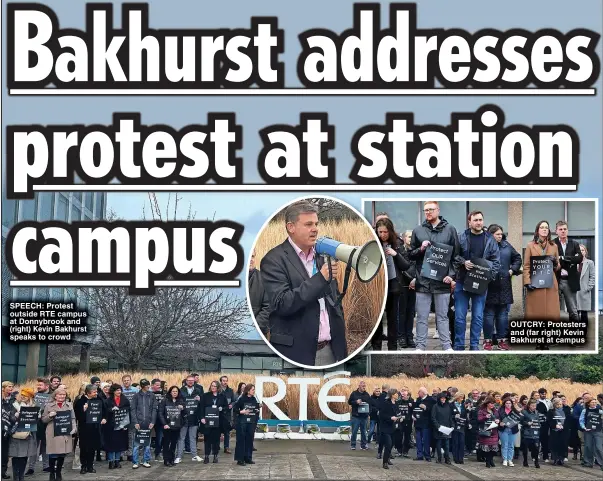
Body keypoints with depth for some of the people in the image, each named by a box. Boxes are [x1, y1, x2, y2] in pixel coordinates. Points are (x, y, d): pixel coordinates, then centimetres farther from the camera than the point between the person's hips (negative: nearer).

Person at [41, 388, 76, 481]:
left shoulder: (69, 405, 11)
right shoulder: (49, 405, 3)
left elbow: (73, 418, 13)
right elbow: (43, 419, 6)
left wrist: (74, 428, -3)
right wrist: (50, 416, -14)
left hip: (65, 433, 3)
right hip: (53, 434, -3)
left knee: (62, 454, 6)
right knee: (53, 455, -4)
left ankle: (59, 473, 22)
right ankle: (52, 473, 12)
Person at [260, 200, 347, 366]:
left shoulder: (323, 255, 12)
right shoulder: (274, 260, -7)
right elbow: (281, 304, -18)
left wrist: (342, 346, 15)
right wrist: (320, 278, -21)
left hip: (331, 351, 6)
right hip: (297, 352, -5)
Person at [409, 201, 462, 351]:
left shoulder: (449, 229, 4)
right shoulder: (418, 230, 7)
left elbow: (456, 254, 4)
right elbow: (410, 254, 11)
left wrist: (451, 274, -6)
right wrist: (421, 249, -9)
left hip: (442, 282, -1)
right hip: (423, 281, 1)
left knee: (442, 316, 6)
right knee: (422, 317, 4)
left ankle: (447, 346, 10)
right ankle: (420, 346, 9)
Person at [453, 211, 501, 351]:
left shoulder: (490, 239, 4)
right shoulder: (461, 237, -1)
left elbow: (496, 261, 6)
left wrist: (489, 276, -6)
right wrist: (463, 262, -14)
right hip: (462, 281, -1)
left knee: (478, 316, 4)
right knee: (460, 316, 0)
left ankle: (474, 346, 11)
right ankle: (459, 346, 8)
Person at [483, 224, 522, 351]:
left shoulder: (506, 245, 9)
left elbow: (517, 258, 19)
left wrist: (513, 270, 8)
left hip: (504, 286, 5)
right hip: (489, 286, -5)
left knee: (503, 314, 10)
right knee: (489, 314, 2)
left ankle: (502, 340, 17)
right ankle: (488, 340, 9)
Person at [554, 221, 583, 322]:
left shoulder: (574, 244, 10)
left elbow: (579, 258, -6)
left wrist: (563, 258, -13)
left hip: (570, 282, 2)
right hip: (556, 281, -2)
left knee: (574, 312, 2)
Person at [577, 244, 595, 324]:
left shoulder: (590, 263, 6)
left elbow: (592, 277, 4)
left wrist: (589, 288, -5)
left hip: (585, 292, -1)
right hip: (575, 291, 1)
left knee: (584, 314, 1)